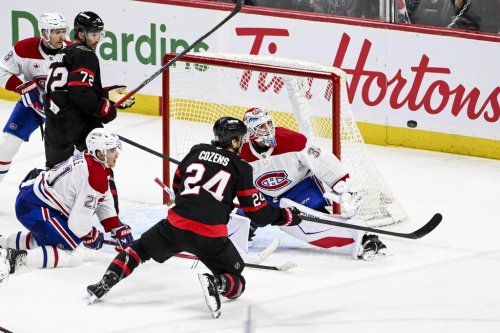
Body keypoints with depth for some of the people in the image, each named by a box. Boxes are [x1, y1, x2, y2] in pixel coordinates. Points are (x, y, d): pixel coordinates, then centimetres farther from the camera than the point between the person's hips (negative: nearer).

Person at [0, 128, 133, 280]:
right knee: (71, 256, -15)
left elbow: (104, 201, 19)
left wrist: (118, 230, 16)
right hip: (34, 209, -11)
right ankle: (18, 257, -28)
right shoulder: (94, 178, -22)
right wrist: (91, 236, 1)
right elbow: (79, 221, -20)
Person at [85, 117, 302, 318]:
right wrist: (286, 216, 18)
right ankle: (217, 284, -21)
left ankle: (103, 285, 11)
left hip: (176, 226, 3)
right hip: (211, 237, -3)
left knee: (140, 249, 28)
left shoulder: (197, 152, 13)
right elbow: (258, 212, 3)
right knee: (236, 283, 14)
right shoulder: (241, 168, 2)